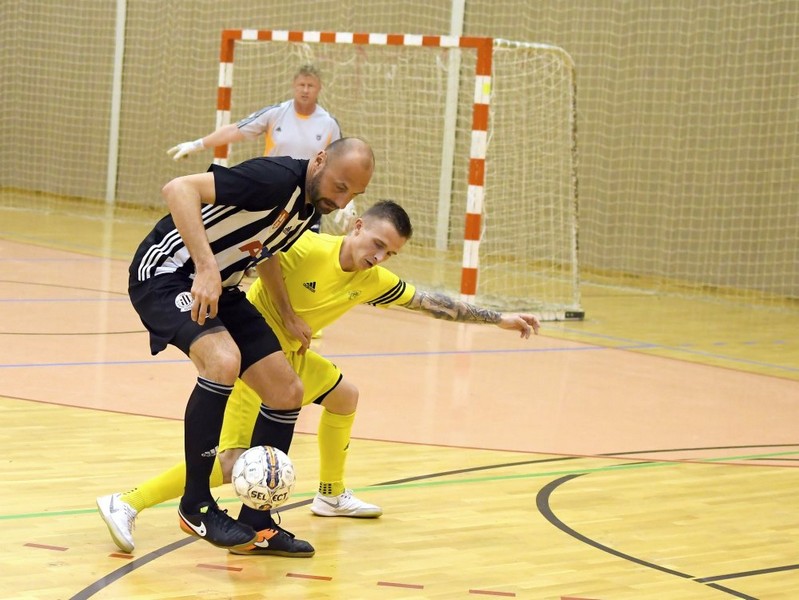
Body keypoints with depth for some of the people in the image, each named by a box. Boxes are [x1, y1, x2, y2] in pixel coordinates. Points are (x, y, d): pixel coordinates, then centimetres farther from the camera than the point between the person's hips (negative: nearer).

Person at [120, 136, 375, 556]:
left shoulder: (310, 205, 5)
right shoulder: (277, 178, -24)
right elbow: (178, 190, -32)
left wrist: (287, 315, 16)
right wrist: (206, 268, -38)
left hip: (219, 289, 9)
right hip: (167, 273, -9)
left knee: (286, 393, 2)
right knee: (224, 361, -33)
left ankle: (256, 522, 13)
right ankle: (196, 506, -19)